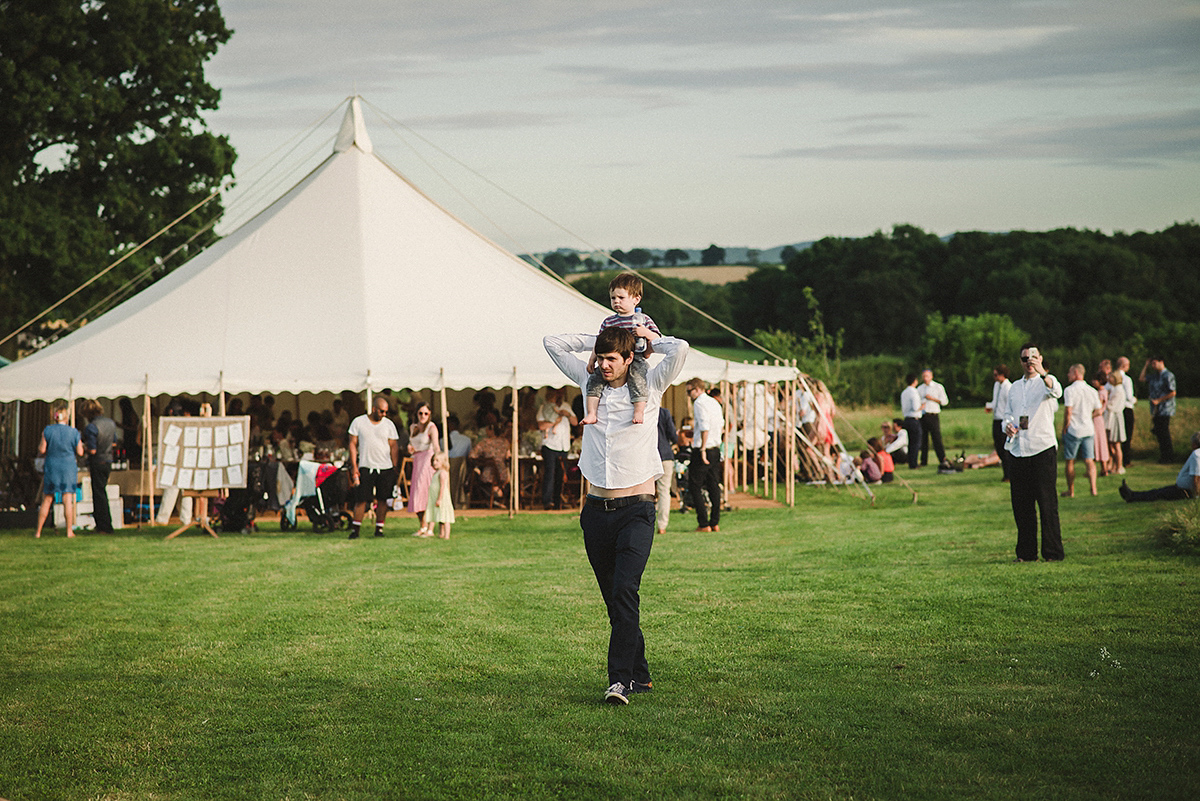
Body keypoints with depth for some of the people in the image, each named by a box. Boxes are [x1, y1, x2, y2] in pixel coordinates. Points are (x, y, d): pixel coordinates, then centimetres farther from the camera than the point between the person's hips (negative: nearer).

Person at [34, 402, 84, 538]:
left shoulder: (47, 430, -6)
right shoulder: (74, 432, -6)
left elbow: (42, 450, -6)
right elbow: (80, 452, -3)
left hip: (51, 467, 1)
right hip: (68, 467, -1)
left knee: (46, 500, 8)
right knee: (68, 500, 0)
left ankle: (38, 531, 10)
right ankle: (69, 531, -2)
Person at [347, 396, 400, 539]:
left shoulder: (389, 424, 7)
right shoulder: (358, 422, 3)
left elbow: (394, 447, 8)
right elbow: (353, 444, 4)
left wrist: (395, 468, 2)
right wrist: (354, 466, -3)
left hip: (385, 468, 2)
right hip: (365, 467, -2)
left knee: (382, 500, 1)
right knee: (361, 499, -6)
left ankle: (379, 528, 10)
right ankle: (355, 529, 0)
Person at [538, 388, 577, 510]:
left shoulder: (566, 406, 18)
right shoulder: (544, 408, 0)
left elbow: (575, 422, 13)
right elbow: (541, 425, -12)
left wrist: (568, 415, -5)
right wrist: (556, 421, -12)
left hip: (564, 447, 5)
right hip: (549, 446, -5)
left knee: (560, 476, 4)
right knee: (549, 473, -17)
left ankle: (557, 503, 9)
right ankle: (546, 501, -23)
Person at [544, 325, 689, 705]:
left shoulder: (649, 386, 1)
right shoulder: (591, 385, 11)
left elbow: (679, 349, -13)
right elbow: (552, 343, 17)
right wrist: (597, 339, 12)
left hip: (636, 510, -4)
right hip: (597, 511, 4)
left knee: (625, 591, -18)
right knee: (614, 599, 6)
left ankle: (620, 680, -21)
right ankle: (639, 675, 16)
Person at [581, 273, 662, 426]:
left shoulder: (643, 319, 7)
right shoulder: (608, 322, 15)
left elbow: (657, 340, 4)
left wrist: (646, 332, -13)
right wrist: (592, 359, 9)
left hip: (635, 359, -4)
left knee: (637, 378, -33)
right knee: (595, 378, -15)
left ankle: (639, 411, -31)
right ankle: (591, 413, -15)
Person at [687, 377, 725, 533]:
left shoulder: (699, 403, -12)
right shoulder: (714, 402, 15)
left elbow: (705, 427, -22)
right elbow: (721, 426, 20)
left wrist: (702, 449, -21)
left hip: (702, 450, -8)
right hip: (716, 449, 8)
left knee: (695, 486, -2)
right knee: (714, 486, 10)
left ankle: (703, 524, -5)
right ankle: (715, 523, 11)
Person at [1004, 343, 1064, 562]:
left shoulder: (1046, 381, 1)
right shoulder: (1015, 387, 20)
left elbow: (1056, 392, -23)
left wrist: (1042, 372, -43)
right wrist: (1008, 425, 0)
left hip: (1043, 448, -5)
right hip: (1018, 451, 5)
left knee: (1047, 503, -6)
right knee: (1021, 505, 5)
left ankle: (1052, 552, -2)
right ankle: (1026, 552, 12)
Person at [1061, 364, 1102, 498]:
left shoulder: (1070, 390, -11)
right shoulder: (1092, 391, 7)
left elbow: (1068, 412, -15)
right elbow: (1098, 411, 11)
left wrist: (1064, 429, -6)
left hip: (1073, 430, -5)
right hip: (1089, 430, 5)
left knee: (1070, 461, 7)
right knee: (1089, 460, 5)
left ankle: (1071, 491, 12)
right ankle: (1093, 488, -6)